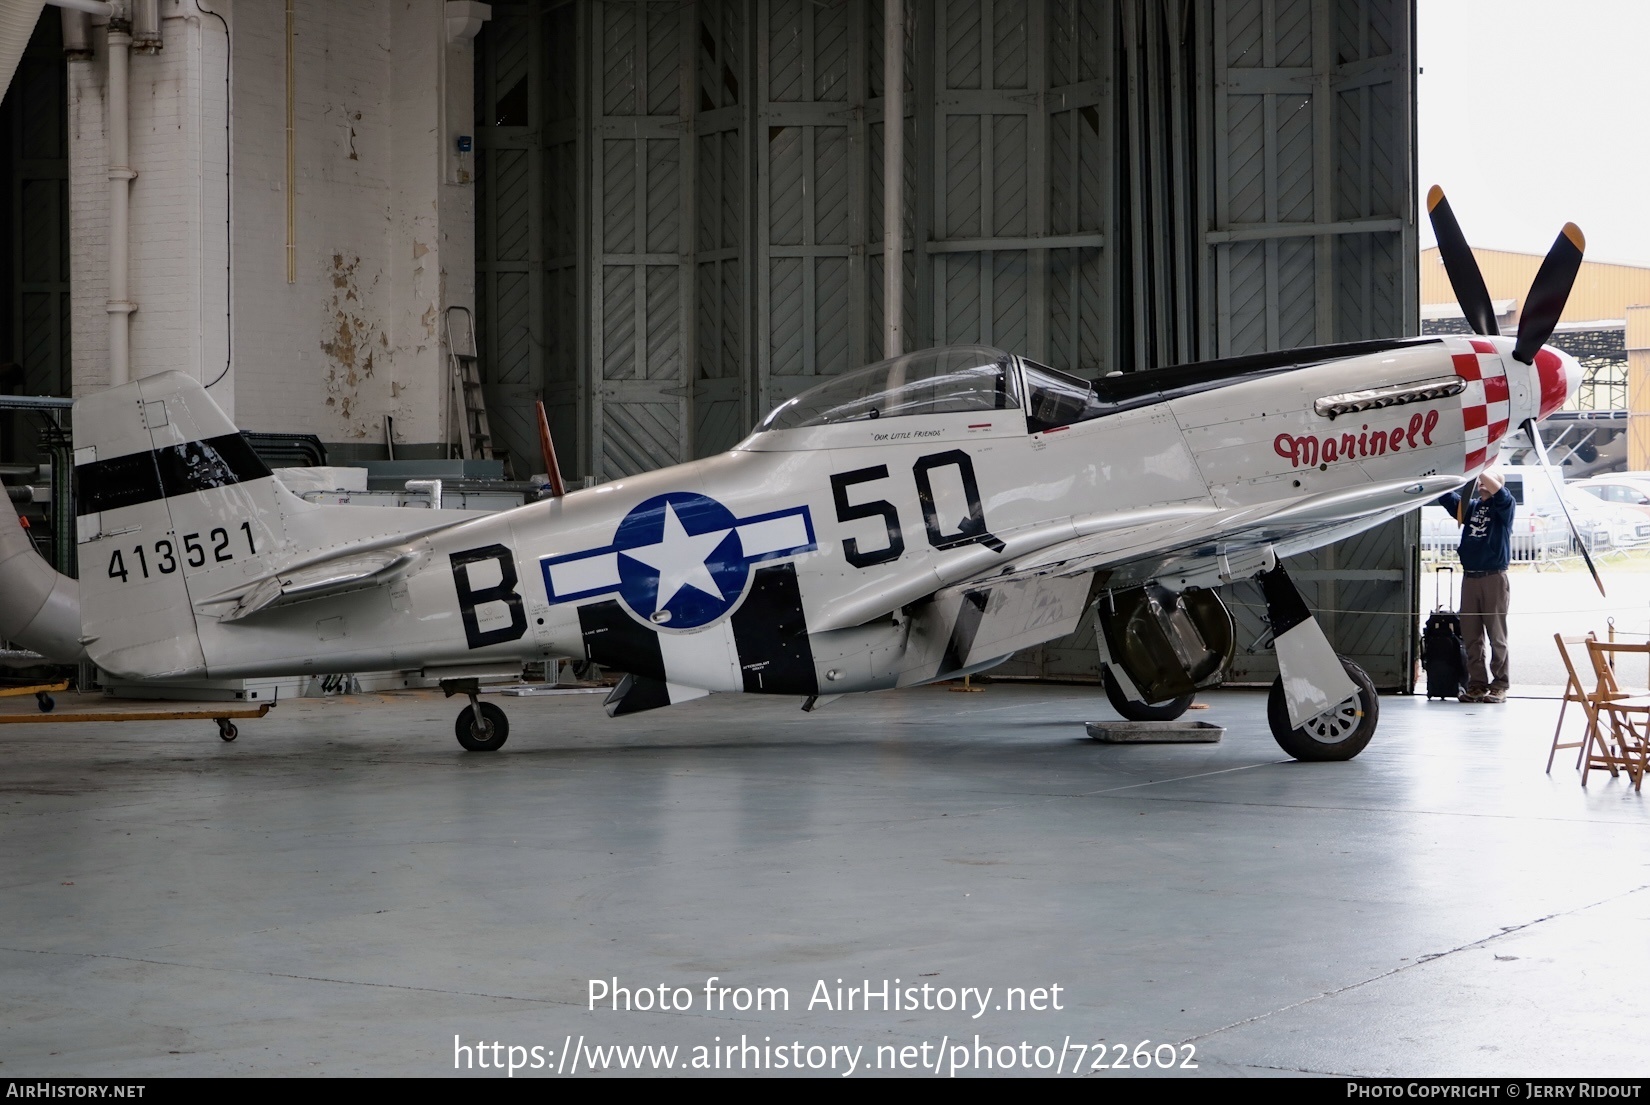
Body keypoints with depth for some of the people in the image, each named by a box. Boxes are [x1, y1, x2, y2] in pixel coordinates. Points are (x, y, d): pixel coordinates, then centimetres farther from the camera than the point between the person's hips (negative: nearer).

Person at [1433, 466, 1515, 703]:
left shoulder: (1504, 506, 2)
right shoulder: (1469, 506, 17)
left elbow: (1497, 490, -19)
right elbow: (1444, 494, 7)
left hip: (1494, 579, -5)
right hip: (1469, 577, 5)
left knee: (1497, 635, -3)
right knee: (1471, 636, 4)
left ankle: (1498, 686, 0)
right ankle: (1477, 684, 8)